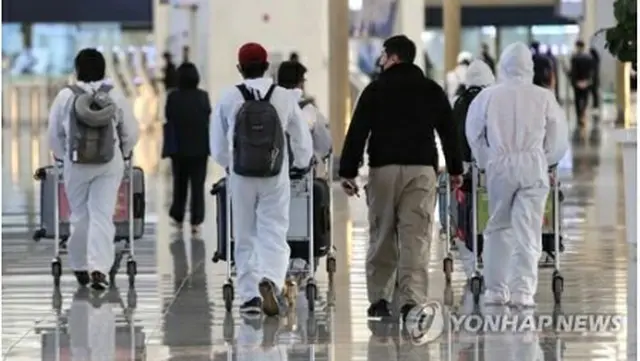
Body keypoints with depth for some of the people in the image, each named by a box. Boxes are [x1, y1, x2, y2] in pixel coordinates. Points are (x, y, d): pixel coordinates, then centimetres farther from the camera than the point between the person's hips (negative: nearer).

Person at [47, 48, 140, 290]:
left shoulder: (66, 96, -5)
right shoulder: (115, 97, -1)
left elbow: (55, 134, 2)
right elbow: (131, 133, 5)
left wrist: (61, 156, 20)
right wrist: (123, 153, 23)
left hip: (76, 162, 0)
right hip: (110, 163, 0)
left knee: (79, 214, 12)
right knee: (103, 215, -3)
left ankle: (80, 266, 23)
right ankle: (99, 267, -16)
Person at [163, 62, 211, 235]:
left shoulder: (173, 97, -11)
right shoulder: (203, 96, -10)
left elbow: (168, 117, -4)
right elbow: (208, 117, -2)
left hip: (179, 146, 1)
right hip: (200, 147, -1)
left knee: (179, 183, 17)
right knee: (198, 185, 4)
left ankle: (178, 218, 24)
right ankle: (195, 222, 0)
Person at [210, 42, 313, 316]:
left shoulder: (228, 99, -6)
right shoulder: (284, 98, -4)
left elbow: (218, 148, 1)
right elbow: (304, 144, 3)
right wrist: (299, 165, 23)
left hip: (241, 178, 0)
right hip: (276, 178, 0)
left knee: (245, 238, 10)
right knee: (274, 234, 1)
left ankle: (249, 295, 9)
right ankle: (270, 280, -24)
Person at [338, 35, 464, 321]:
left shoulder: (375, 90, 1)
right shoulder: (432, 90, 10)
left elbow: (357, 133, -3)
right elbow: (450, 132, 12)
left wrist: (348, 172, -1)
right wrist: (455, 169, 20)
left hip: (383, 169, -1)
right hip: (422, 169, 1)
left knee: (381, 236, 8)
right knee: (416, 238, -3)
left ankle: (379, 299, 9)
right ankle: (412, 300, -11)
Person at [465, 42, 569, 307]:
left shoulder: (487, 96, 0)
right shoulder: (543, 97, -1)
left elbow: (473, 134, 9)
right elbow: (559, 139, 5)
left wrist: (485, 162, 21)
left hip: (500, 166, 1)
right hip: (534, 166, -1)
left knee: (498, 227, 12)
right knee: (528, 230, 0)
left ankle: (495, 290, 12)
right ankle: (523, 291, -4)